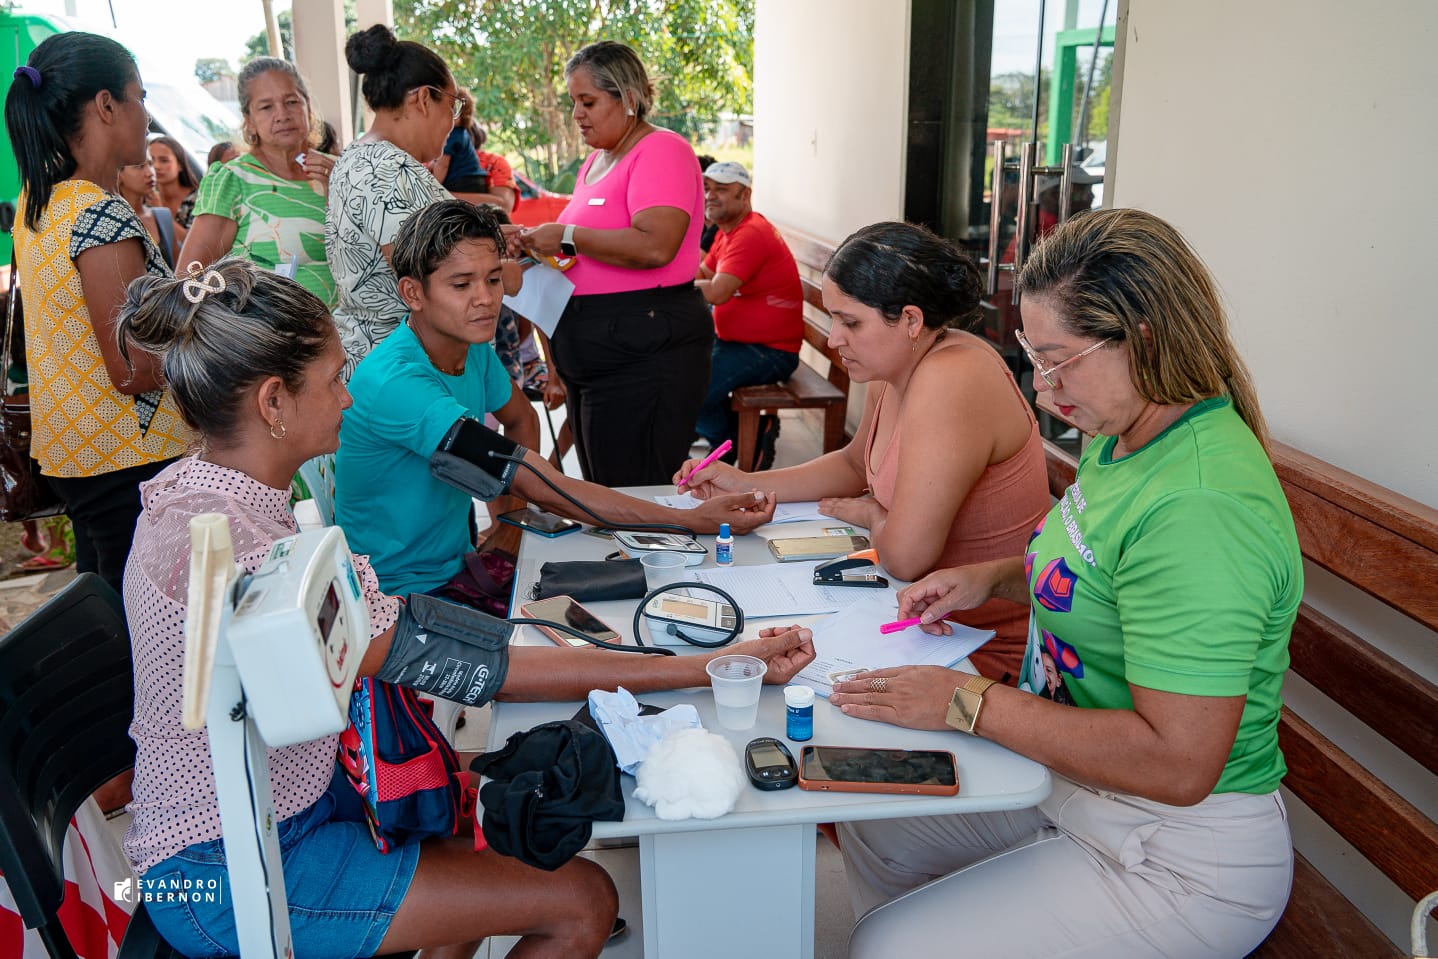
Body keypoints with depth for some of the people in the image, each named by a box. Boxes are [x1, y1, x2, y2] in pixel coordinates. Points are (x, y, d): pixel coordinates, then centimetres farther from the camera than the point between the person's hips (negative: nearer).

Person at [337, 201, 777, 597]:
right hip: (398, 594, -7)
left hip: (457, 564, 8)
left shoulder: (472, 347, -2)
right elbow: (545, 489, -33)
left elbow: (520, 418, 20)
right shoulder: (395, 382, -29)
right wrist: (694, 521, -34)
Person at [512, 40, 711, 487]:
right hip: (589, 350, 10)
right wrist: (538, 244, 8)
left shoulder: (662, 150, -10)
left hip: (643, 351, -10)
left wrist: (567, 237, -15)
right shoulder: (597, 160, 18)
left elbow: (655, 246, -24)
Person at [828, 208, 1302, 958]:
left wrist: (969, 704, -26)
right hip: (1072, 779, 9)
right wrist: (991, 577, 3)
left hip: (1175, 861, -9)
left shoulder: (1202, 504, -32)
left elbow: (1178, 763, -32)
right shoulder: (1126, 436, 0)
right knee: (871, 823, 14)